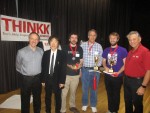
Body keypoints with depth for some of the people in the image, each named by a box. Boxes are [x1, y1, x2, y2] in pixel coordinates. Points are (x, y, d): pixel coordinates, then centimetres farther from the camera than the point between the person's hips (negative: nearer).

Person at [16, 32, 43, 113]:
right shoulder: (21, 52, -12)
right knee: (25, 100, 12)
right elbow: (18, 66, 1)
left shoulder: (41, 51, -3)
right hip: (26, 79, -2)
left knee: (37, 99, 19)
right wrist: (25, 73, 9)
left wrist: (38, 73, 10)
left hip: (37, 78, 3)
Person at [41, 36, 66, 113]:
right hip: (47, 78, 2)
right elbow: (43, 67, 1)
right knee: (47, 97, 16)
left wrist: (62, 81, -10)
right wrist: (43, 79, -2)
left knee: (58, 97, 13)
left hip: (57, 79, -2)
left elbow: (63, 68, -7)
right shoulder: (45, 53, -1)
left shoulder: (62, 54, -7)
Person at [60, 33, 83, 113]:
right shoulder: (65, 48, -5)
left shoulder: (80, 49, 5)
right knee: (64, 93, -2)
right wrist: (69, 66, -19)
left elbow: (81, 61, 11)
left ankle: (72, 106, 37)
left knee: (73, 92, 18)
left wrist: (79, 65, -10)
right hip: (66, 74, -3)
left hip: (76, 74, 3)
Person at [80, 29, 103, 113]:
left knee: (94, 88, 11)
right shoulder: (83, 45, 0)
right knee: (85, 88, 10)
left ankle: (93, 105, 28)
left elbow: (101, 58, 2)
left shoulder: (99, 46, 1)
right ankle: (85, 104, 29)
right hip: (85, 69, 0)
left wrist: (97, 66, -12)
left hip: (95, 70, 0)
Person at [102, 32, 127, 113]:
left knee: (116, 94, 11)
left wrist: (118, 72, -19)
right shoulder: (106, 50, 3)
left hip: (118, 77, -4)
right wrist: (105, 67, -11)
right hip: (107, 76, 4)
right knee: (109, 94, 17)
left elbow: (125, 64, -9)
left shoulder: (123, 50, -9)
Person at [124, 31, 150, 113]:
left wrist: (143, 86, -20)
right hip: (127, 80, 7)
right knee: (127, 102, 22)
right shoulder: (130, 52, 8)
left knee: (137, 103, 11)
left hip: (137, 81, -7)